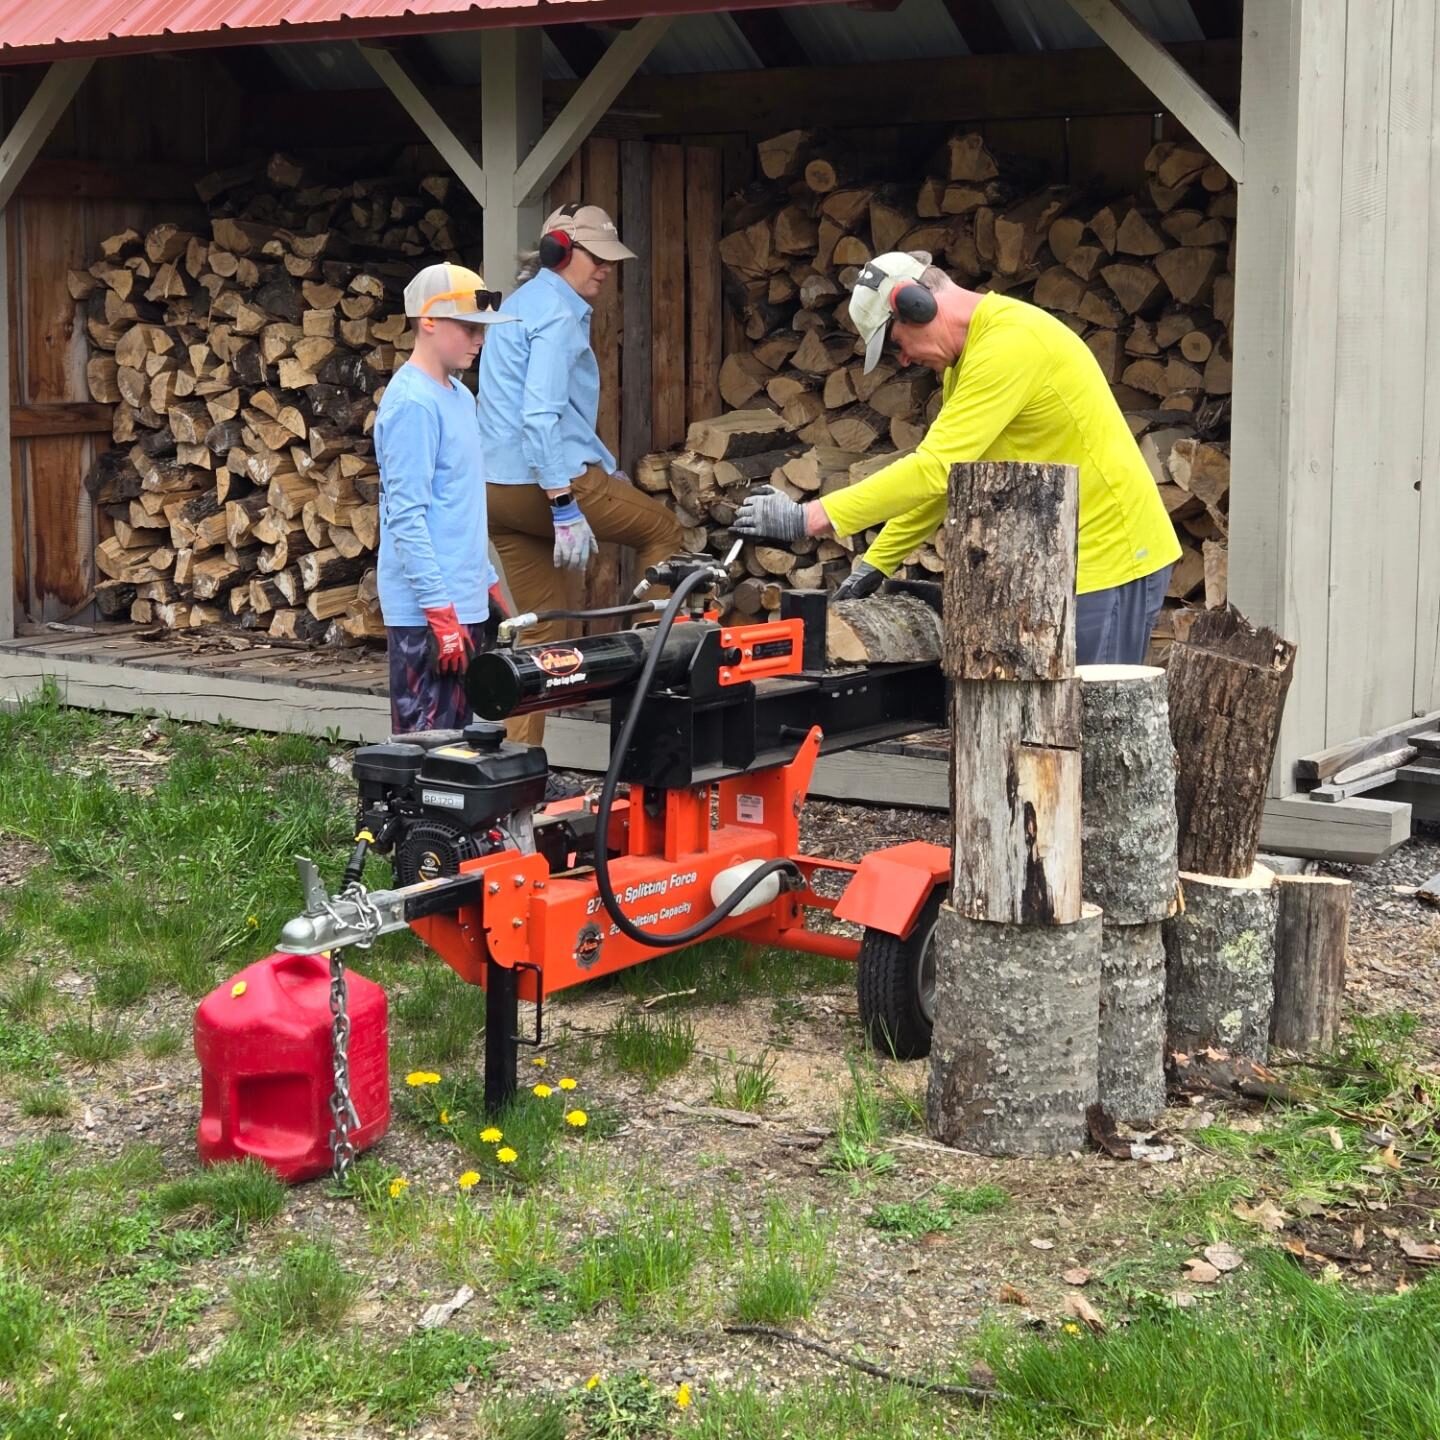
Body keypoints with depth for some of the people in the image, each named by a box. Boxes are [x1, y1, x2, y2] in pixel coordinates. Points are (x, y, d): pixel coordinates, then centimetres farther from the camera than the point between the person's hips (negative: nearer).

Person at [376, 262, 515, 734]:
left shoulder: (459, 396, 14)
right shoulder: (412, 403, -15)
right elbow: (406, 517, -19)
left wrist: (488, 584, 22)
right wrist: (440, 612, -22)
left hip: (462, 603, 9)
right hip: (427, 611, -9)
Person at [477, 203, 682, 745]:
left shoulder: (525, 304, 21)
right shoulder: (557, 314, -12)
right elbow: (542, 417, -23)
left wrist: (607, 469, 31)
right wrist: (565, 507, -26)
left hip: (498, 490, 10)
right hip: (545, 481, -9)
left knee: (542, 628, 11)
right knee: (661, 529, 11)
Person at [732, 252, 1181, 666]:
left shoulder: (1009, 343, -22)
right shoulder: (967, 354, 12)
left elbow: (934, 469, -28)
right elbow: (946, 475, 17)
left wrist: (808, 519, -28)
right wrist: (874, 563, 11)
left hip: (1110, 558, -10)